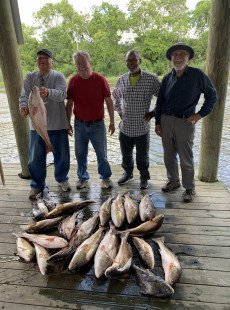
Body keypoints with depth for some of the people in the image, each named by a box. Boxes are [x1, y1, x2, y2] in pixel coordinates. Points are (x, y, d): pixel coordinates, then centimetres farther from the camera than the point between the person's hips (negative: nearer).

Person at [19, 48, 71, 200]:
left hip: (57, 124, -2)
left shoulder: (58, 76, -1)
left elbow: (62, 94, -20)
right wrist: (23, 106, -28)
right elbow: (24, 95, -5)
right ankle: (37, 185, 26)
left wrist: (48, 92, -41)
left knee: (62, 154, 10)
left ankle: (62, 179, 34)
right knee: (36, 157, 8)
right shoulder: (30, 77, 8)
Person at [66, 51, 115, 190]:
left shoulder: (100, 79, -5)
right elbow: (69, 104, 7)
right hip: (80, 124, 3)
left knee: (102, 153, 7)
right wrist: (68, 123, 6)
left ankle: (106, 177, 24)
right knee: (80, 153, 10)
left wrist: (112, 122, -3)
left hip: (97, 123, -2)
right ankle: (83, 178, 27)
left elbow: (109, 102, -2)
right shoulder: (73, 81, 1)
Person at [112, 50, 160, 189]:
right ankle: (128, 173, 43)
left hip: (142, 127, -3)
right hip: (125, 126, 4)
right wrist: (119, 111, 12)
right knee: (126, 154, 19)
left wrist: (154, 113, -7)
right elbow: (116, 96, 22)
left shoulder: (151, 79, -9)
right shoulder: (122, 80, 3)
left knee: (142, 157, 11)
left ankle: (144, 177, 35)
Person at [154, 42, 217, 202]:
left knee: (186, 158, 3)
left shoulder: (197, 75, -4)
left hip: (185, 122, -4)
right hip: (166, 121, 4)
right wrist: (158, 123, 8)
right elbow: (160, 102, 11)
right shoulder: (167, 78, 7)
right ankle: (173, 180, 33)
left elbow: (212, 96, 2)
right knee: (169, 155, 13)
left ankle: (189, 188, 19)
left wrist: (200, 114, -7)